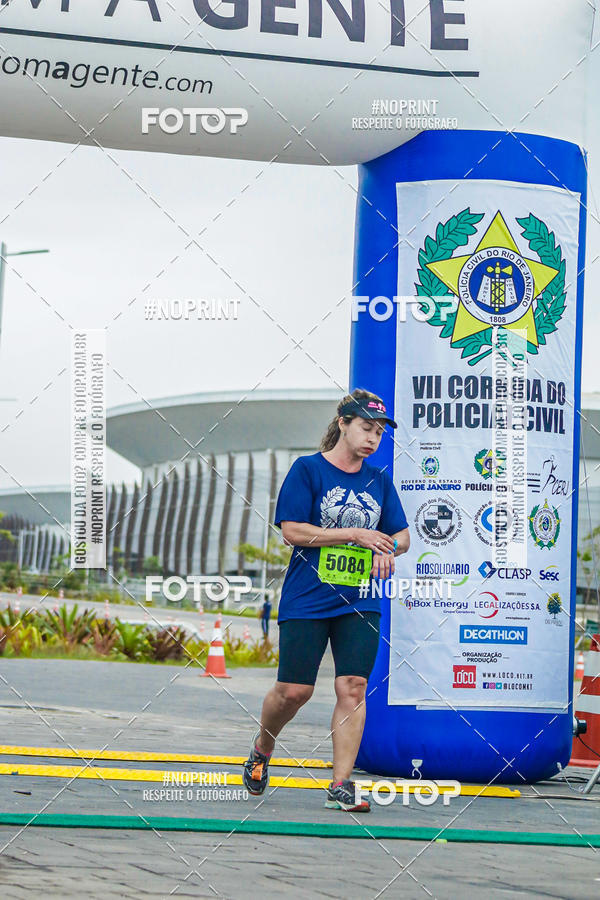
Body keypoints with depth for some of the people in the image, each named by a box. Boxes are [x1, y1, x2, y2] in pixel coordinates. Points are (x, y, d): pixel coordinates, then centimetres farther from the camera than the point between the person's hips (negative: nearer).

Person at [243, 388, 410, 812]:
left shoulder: (380, 480, 12)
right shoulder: (307, 469, -2)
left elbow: (403, 535, 17)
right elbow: (292, 530, -10)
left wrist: (388, 548, -7)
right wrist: (355, 534, -13)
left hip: (360, 603, 3)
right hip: (306, 601, -3)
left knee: (353, 687, -9)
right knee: (294, 690, -3)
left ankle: (341, 784, -7)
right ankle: (262, 747, 27)